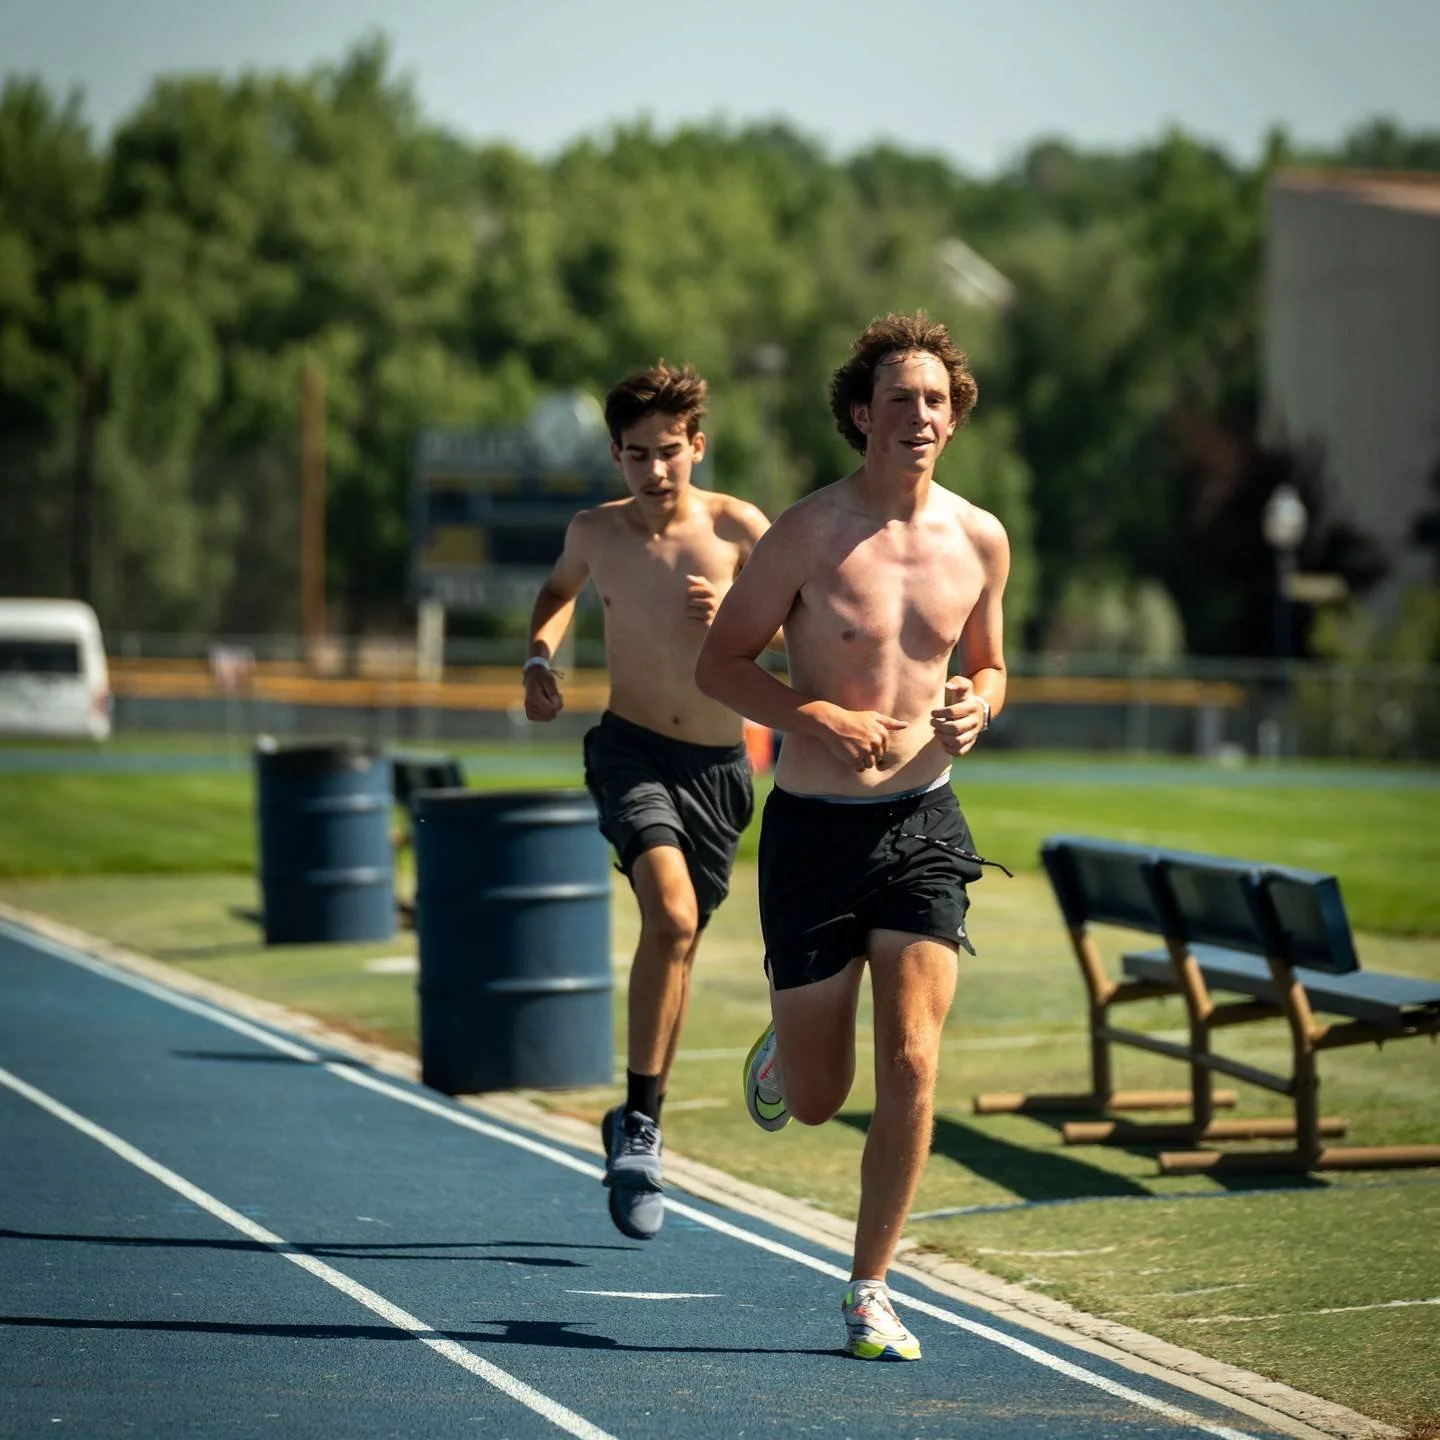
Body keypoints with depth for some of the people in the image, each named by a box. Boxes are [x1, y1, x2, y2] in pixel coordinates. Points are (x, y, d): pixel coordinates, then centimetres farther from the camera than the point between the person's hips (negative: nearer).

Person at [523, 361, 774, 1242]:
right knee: (671, 915, -26)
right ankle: (640, 1121, -18)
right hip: (632, 752, -1)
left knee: (680, 941, 12)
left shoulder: (737, 528, -7)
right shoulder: (596, 532, -1)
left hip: (718, 765, 2)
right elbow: (561, 590, 22)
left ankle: (641, 1126, 31)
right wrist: (541, 657, 4)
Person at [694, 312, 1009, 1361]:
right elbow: (720, 662, -4)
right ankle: (783, 1051, 45)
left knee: (911, 1066, -11)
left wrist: (976, 710, -6)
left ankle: (870, 1290, 3)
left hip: (923, 822, 2)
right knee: (814, 1101, 7)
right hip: (814, 829, -2)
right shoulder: (808, 532, -10)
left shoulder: (981, 540, 2)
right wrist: (824, 718, -19)